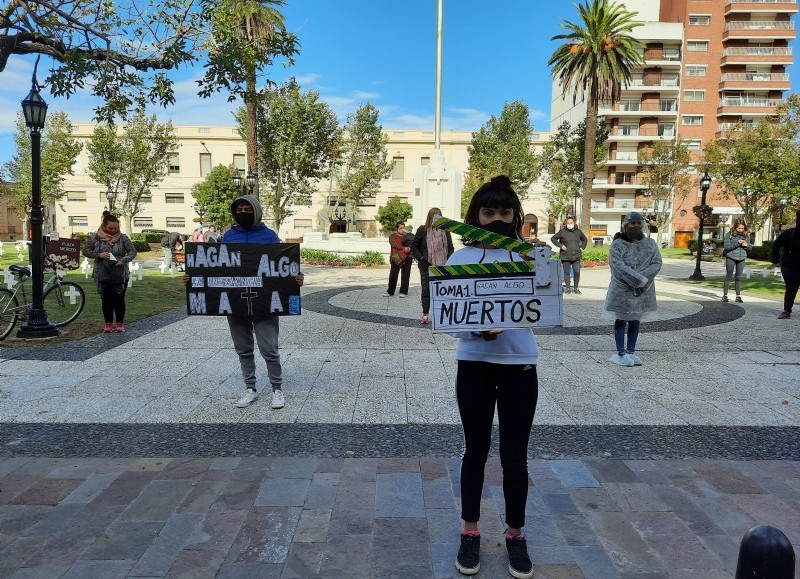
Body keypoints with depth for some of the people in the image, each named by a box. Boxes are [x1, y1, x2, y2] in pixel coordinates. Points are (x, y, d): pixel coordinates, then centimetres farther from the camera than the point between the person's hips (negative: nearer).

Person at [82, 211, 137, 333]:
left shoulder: (122, 238, -2)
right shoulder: (96, 237, 0)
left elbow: (133, 251, 0)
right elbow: (85, 251, 4)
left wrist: (124, 260, -17)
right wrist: (98, 255, -13)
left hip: (120, 275, -1)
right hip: (103, 275, 1)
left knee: (119, 299, 4)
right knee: (106, 300, 7)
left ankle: (120, 323, 17)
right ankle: (108, 324, 20)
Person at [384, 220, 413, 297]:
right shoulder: (393, 236, 5)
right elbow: (394, 244, -13)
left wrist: (409, 249, -18)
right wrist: (403, 248, -26)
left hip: (406, 258, 2)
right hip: (396, 258, -1)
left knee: (405, 275, 2)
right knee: (393, 275, 0)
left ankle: (403, 292, 11)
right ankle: (390, 292, 13)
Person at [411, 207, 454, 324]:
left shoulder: (445, 230, 6)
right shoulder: (423, 230, -1)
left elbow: (450, 247, 13)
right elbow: (413, 246, 5)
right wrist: (420, 258, -5)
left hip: (441, 266, 2)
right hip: (426, 266, -2)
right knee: (426, 289, 2)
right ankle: (425, 314, 10)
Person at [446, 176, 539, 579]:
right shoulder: (460, 258, -2)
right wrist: (478, 330, -23)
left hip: (520, 366, 1)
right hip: (474, 367, 0)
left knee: (514, 456, 9)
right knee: (475, 451, 12)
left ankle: (515, 535, 31)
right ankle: (470, 533, 32)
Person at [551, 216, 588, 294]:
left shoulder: (578, 231, 10)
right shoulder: (562, 232, -1)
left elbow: (585, 240, 27)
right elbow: (553, 239, 4)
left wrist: (582, 247, 12)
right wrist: (560, 245, -5)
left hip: (576, 256, 2)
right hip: (565, 256, -2)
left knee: (577, 272, -3)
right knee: (566, 272, 4)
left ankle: (576, 288, 11)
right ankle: (567, 288, 14)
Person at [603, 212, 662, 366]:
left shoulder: (650, 243, 7)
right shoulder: (617, 244, -6)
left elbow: (657, 263, -3)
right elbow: (618, 265, -18)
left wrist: (642, 280, -19)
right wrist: (639, 280, -23)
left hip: (643, 291, 4)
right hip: (622, 291, -4)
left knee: (635, 321, 9)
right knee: (621, 321, 3)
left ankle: (631, 352, 18)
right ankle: (620, 353, 8)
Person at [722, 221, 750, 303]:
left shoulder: (746, 235, 8)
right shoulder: (730, 235, -5)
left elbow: (750, 248, 14)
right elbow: (726, 246, -13)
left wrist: (747, 245, -8)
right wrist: (737, 242, -20)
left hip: (741, 259, 4)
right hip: (731, 258, -3)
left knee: (738, 277, 6)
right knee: (728, 276, 2)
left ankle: (738, 296, 11)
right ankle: (725, 295, 7)